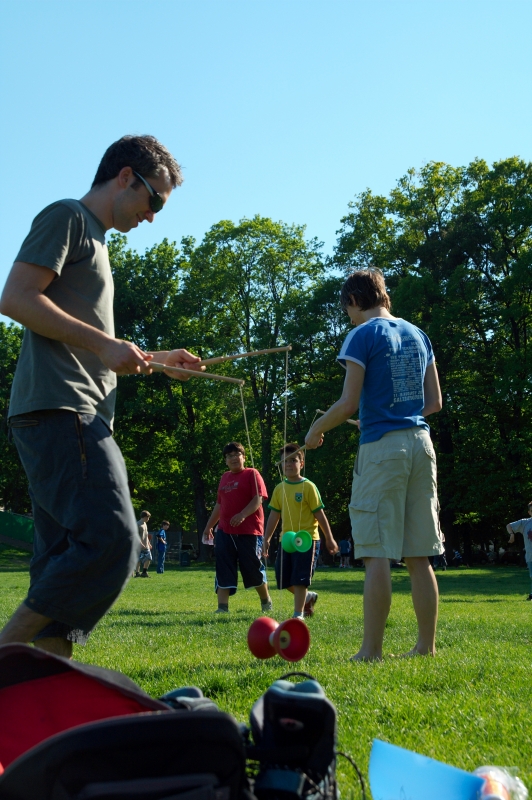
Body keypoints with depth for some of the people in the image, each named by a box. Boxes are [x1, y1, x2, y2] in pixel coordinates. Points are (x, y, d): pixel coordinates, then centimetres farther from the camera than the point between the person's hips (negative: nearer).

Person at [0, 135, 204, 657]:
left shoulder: (94, 240, 29)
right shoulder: (66, 217, 1)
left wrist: (155, 359, 24)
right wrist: (106, 344, -15)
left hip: (77, 417, 10)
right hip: (58, 408, -10)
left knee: (64, 562, 4)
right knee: (111, 541, -19)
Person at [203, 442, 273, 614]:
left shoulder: (252, 474, -2)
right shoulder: (224, 478, 17)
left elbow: (258, 500, -14)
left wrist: (243, 515, -28)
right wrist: (209, 526, 23)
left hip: (249, 531, -6)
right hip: (225, 532, 6)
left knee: (253, 569, 3)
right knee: (224, 570, -2)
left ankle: (266, 601, 26)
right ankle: (222, 607, -1)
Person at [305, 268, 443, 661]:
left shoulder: (363, 336, -5)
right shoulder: (418, 335, 15)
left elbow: (349, 403, -10)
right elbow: (435, 402, 16)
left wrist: (316, 430, 6)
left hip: (382, 447, -6)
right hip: (421, 443, 7)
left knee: (377, 553, -6)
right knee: (419, 556, 9)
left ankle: (372, 649, -5)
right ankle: (426, 645, 12)